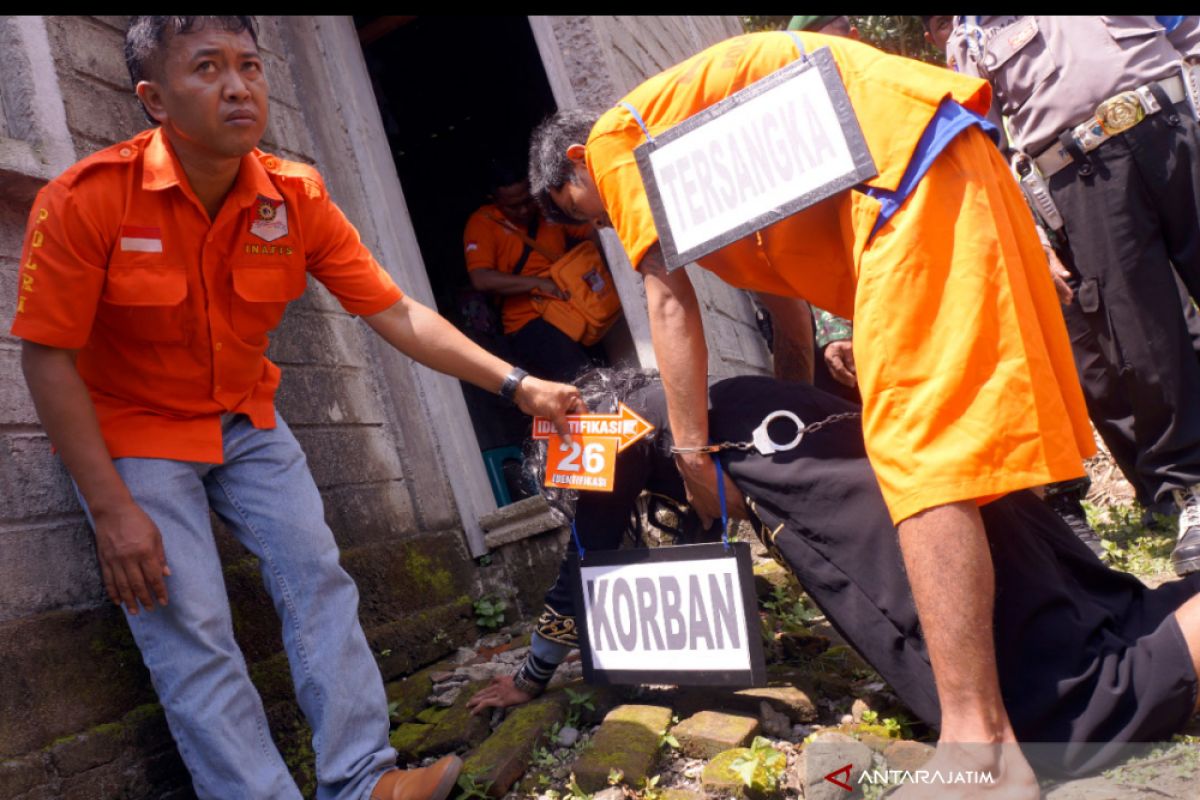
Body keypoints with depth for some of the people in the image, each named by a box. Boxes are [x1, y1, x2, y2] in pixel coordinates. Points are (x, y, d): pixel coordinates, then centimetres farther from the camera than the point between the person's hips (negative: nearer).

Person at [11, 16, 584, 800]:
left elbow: (397, 314, -10)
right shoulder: (86, 200, -21)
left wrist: (517, 385, -17)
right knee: (190, 631, -10)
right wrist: (111, 509, -19)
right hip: (131, 432, -3)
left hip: (246, 420, 4)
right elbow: (47, 356, -16)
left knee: (318, 577, -4)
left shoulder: (298, 197, -11)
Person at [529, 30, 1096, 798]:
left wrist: (693, 453, -1)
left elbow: (670, 304, -4)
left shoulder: (614, 137, 4)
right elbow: (781, 273, 25)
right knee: (969, 431, 15)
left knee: (920, 451, -16)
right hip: (942, 159, 10)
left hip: (905, 155, -10)